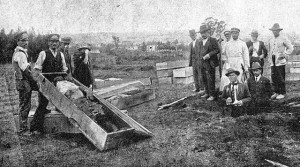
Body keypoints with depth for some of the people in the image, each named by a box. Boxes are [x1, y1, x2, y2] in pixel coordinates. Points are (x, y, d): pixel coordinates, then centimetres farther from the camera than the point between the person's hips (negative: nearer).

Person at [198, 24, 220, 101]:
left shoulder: (213, 40, -5)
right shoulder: (201, 42, 17)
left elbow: (217, 50, -10)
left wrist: (209, 54, -21)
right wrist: (202, 58, 11)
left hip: (210, 63, -7)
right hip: (203, 63, 7)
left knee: (210, 79, -6)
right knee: (204, 78, 13)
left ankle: (212, 95, 0)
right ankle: (207, 93, 26)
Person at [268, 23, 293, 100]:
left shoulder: (283, 39, 0)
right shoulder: (271, 40, 16)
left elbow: (290, 48, 0)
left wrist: (284, 55, -9)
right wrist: (270, 59, 15)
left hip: (280, 61, -5)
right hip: (273, 62, 5)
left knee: (281, 78, -4)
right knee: (273, 77, 4)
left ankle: (282, 93, 4)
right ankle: (276, 92, 15)